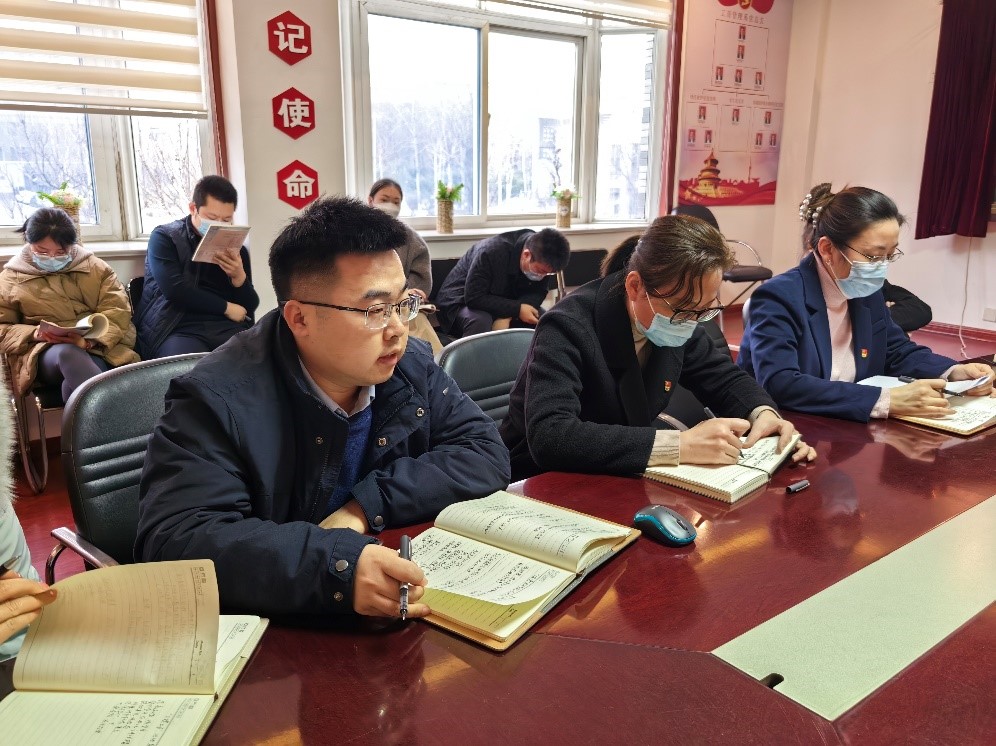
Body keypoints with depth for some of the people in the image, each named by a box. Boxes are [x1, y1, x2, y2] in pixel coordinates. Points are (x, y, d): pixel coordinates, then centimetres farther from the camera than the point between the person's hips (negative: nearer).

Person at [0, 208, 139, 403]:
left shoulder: (95, 268, 14)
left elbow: (118, 310, 3)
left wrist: (92, 337, -17)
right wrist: (34, 333, -10)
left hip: (99, 348, 0)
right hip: (44, 352, 0)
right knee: (67, 353, -39)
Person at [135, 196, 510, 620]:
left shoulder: (411, 365, -1)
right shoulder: (218, 401, -17)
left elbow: (486, 454, -4)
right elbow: (174, 541, -25)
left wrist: (368, 505, -16)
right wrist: (337, 565, -37)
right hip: (274, 634, -3)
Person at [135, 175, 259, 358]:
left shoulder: (236, 248, 18)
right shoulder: (165, 237, 7)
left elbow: (249, 308, 13)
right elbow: (175, 290, -8)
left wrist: (239, 277, -7)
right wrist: (226, 308, -3)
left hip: (227, 328, 4)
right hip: (177, 329, -3)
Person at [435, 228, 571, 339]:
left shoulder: (541, 260, -14)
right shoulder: (491, 252, -32)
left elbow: (538, 293, -9)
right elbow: (474, 298, -30)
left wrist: (508, 315, -28)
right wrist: (517, 309, -34)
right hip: (463, 302, -5)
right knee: (480, 321, -38)